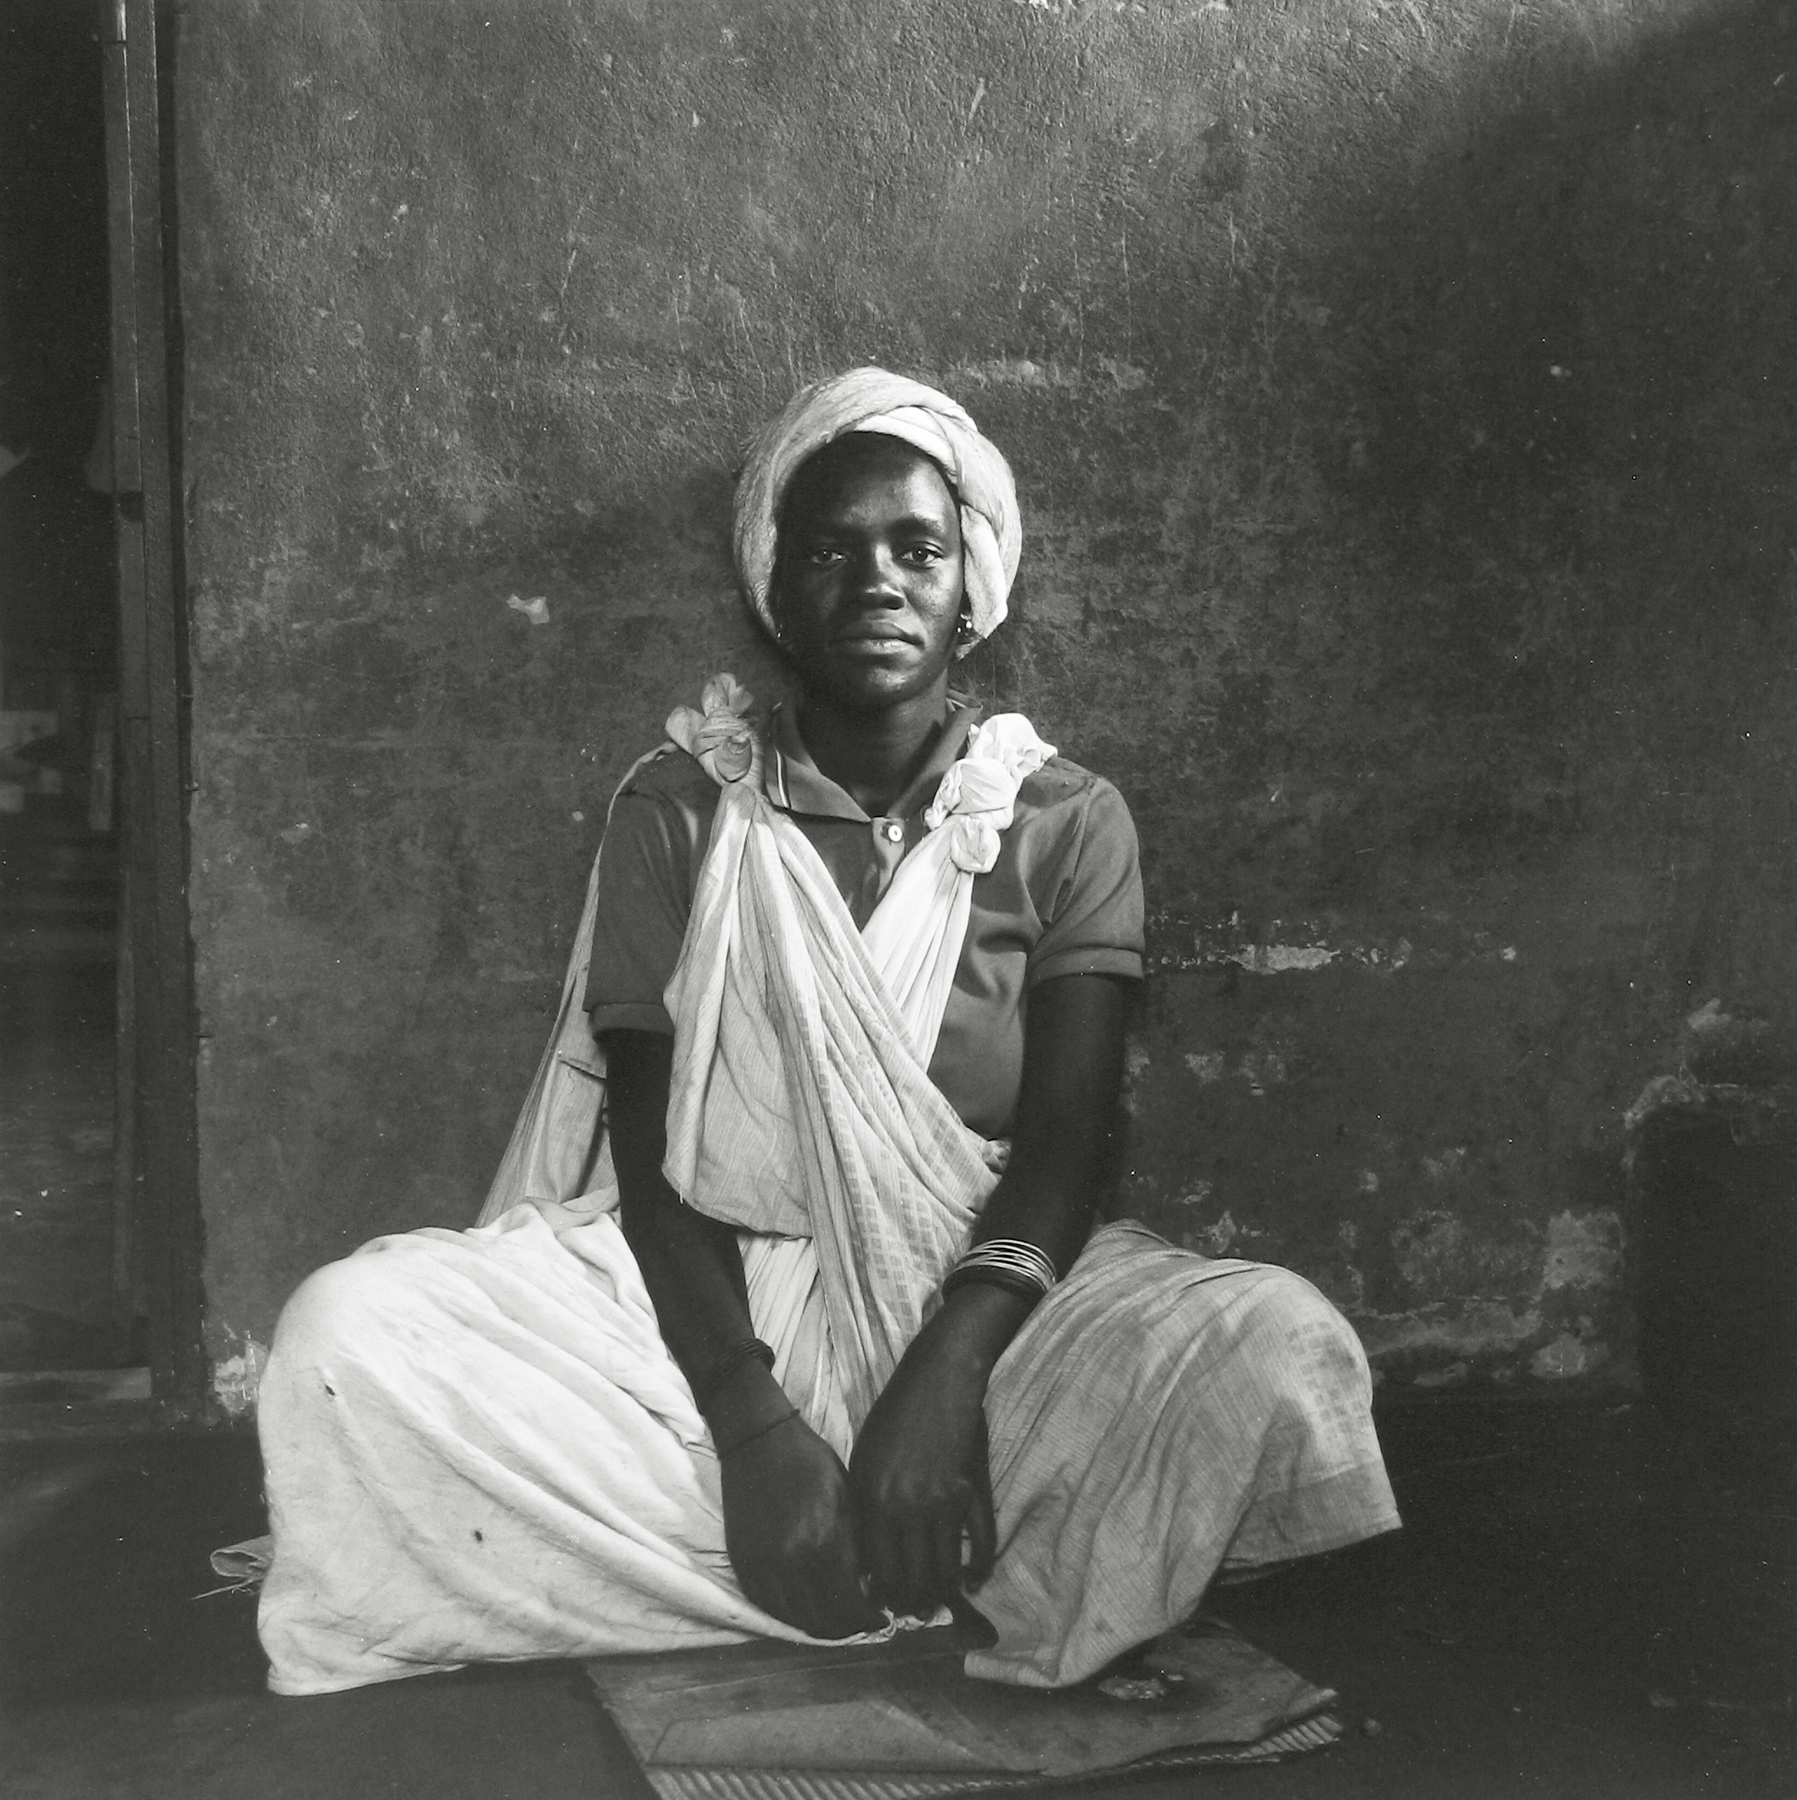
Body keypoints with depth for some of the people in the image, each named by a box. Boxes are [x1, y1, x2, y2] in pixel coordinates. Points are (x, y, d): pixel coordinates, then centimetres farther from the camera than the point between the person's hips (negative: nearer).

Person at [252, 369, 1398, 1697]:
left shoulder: (1068, 823, 4)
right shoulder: (680, 811, 4)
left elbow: (1066, 1143, -6)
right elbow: (646, 1144, -4)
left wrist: (949, 1367, -25)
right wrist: (746, 1417, -20)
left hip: (984, 1297, 0)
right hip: (709, 1308, 1)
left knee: (1278, 1346, -28)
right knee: (348, 1335, -24)